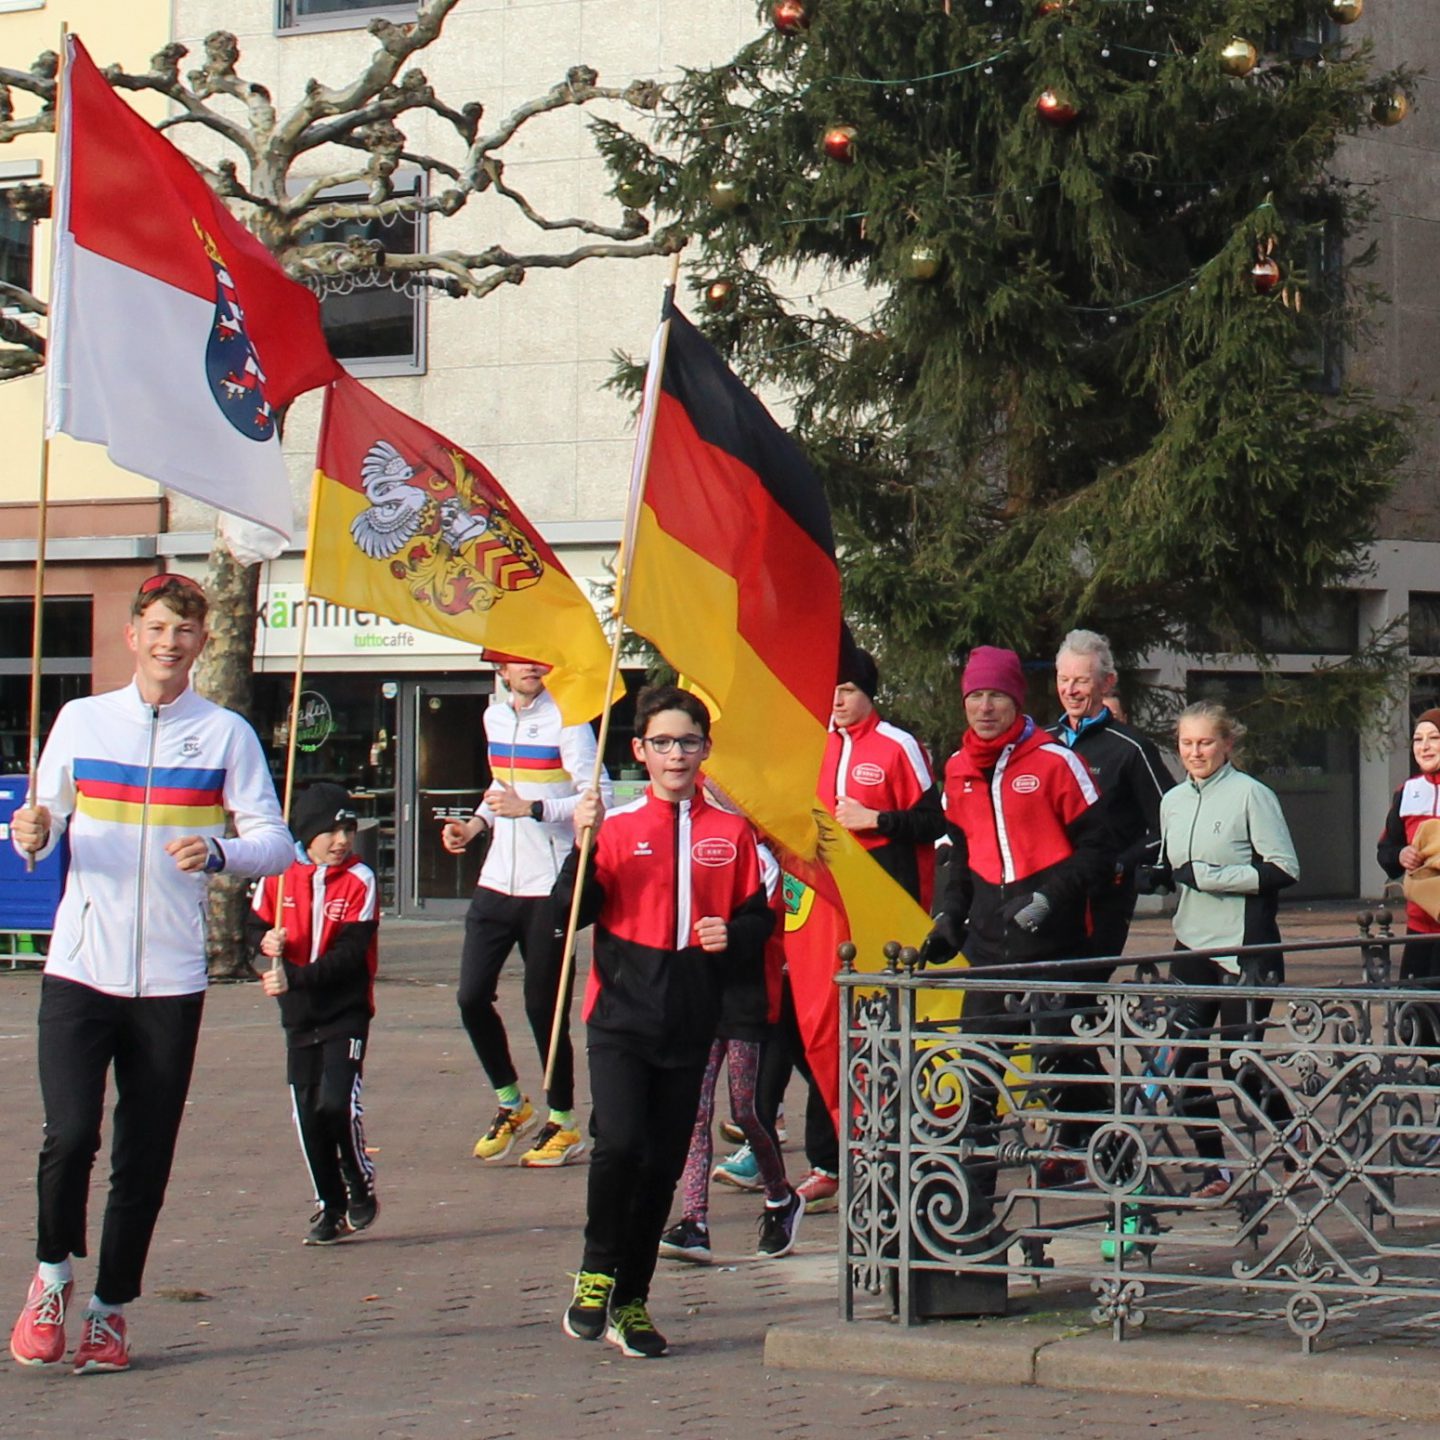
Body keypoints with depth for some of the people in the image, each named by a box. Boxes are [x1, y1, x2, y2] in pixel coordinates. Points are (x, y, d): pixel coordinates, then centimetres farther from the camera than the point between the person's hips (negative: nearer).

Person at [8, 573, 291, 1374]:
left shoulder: (226, 734, 4)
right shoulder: (81, 721, 8)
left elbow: (275, 842, 0)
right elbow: (46, 824, 12)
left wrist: (220, 851, -20)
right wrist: (33, 836, -12)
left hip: (170, 977, 0)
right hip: (80, 968, 0)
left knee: (145, 1157, 4)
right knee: (71, 1135, -13)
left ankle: (112, 1309, 19)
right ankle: (53, 1277, 11)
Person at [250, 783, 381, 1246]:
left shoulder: (359, 881, -9)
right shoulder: (278, 875, 1)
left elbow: (350, 953, -16)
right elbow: (256, 926, 13)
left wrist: (295, 978, -24)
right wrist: (267, 943, -11)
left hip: (346, 1011, -4)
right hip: (298, 1016, 4)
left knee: (336, 1103, -15)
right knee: (308, 1113, 5)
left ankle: (361, 1190, 8)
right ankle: (330, 1207, 18)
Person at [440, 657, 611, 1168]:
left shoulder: (564, 719, -9)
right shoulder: (495, 718, 13)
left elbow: (599, 797, -16)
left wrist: (531, 808, -22)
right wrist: (474, 824, 12)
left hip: (548, 887, -6)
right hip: (497, 881, 6)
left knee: (543, 1007, -1)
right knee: (472, 996, 1)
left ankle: (562, 1123, 13)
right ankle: (510, 1104, 21)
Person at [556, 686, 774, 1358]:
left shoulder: (732, 831, 9)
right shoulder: (617, 826, 4)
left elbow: (758, 917, 15)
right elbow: (573, 913, -2)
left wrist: (733, 936, -6)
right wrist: (584, 846, -16)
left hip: (691, 1021, 2)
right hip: (622, 1015, -2)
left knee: (663, 1162, 6)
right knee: (619, 1141, -19)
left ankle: (631, 1302, 17)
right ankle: (596, 1271, 2)